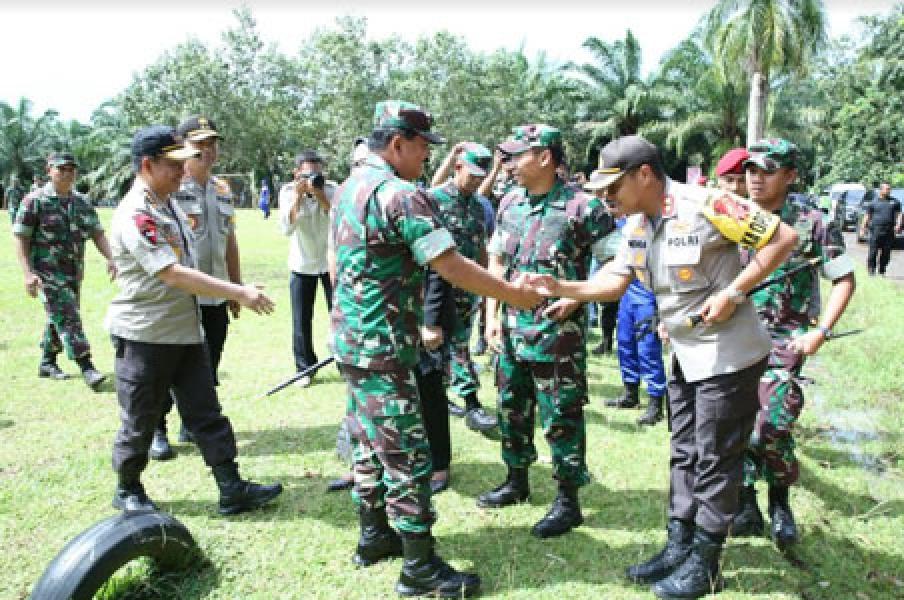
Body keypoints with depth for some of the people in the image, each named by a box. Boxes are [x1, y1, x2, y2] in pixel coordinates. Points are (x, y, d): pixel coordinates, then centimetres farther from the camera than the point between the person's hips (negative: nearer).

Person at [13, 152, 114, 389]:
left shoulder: (82, 202, 10)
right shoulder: (35, 201, -6)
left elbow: (97, 233, 8)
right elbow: (20, 239, -7)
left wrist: (110, 259, -9)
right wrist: (28, 273, -17)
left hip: (74, 273, 6)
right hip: (47, 272, -6)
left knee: (59, 318, 16)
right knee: (67, 318, -13)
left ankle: (47, 363, 32)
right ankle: (87, 369, -15)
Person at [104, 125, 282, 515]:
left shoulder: (170, 205, 9)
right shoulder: (135, 215, -20)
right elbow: (174, 275, -26)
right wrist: (239, 293, -27)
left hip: (186, 331, 8)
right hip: (144, 336, -8)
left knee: (207, 413, 8)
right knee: (139, 422, 9)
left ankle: (232, 490, 14)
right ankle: (128, 491, 30)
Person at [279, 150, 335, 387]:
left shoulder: (332, 189, -9)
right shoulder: (288, 192, -8)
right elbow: (286, 229, -20)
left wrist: (321, 196, -31)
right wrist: (298, 196, -28)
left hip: (331, 262, -1)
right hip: (301, 265, 1)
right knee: (301, 321, 4)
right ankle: (305, 369, 18)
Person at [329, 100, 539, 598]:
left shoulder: (348, 188, 12)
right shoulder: (401, 194, -18)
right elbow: (451, 267, -22)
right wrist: (512, 293, -11)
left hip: (350, 340, 10)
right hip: (383, 348, -10)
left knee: (371, 444, 19)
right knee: (407, 456, -1)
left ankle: (373, 536, 33)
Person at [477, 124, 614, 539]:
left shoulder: (580, 206, -13)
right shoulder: (510, 202, 7)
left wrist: (577, 297, -18)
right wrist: (492, 314, 7)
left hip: (557, 330, -7)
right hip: (512, 326, 7)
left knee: (560, 416, 3)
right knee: (512, 408, 18)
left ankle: (567, 501, 19)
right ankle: (516, 481, 37)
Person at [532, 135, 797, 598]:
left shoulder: (706, 206, -23)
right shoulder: (636, 224, 1)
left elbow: (783, 238, -17)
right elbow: (614, 282, 2)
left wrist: (733, 292, -22)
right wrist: (561, 288, -13)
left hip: (728, 355, -8)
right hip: (685, 354, 8)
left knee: (715, 462, 4)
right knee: (684, 457, 16)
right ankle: (678, 550, 30)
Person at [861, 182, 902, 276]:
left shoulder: (894, 202, 15)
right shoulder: (874, 203, 8)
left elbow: (899, 214, 13)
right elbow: (867, 216, 8)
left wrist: (898, 225, -4)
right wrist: (863, 228, 1)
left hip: (889, 232, 3)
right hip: (876, 231, -3)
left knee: (886, 254, 5)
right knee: (873, 252, -6)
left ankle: (882, 272, 15)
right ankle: (871, 271, 2)